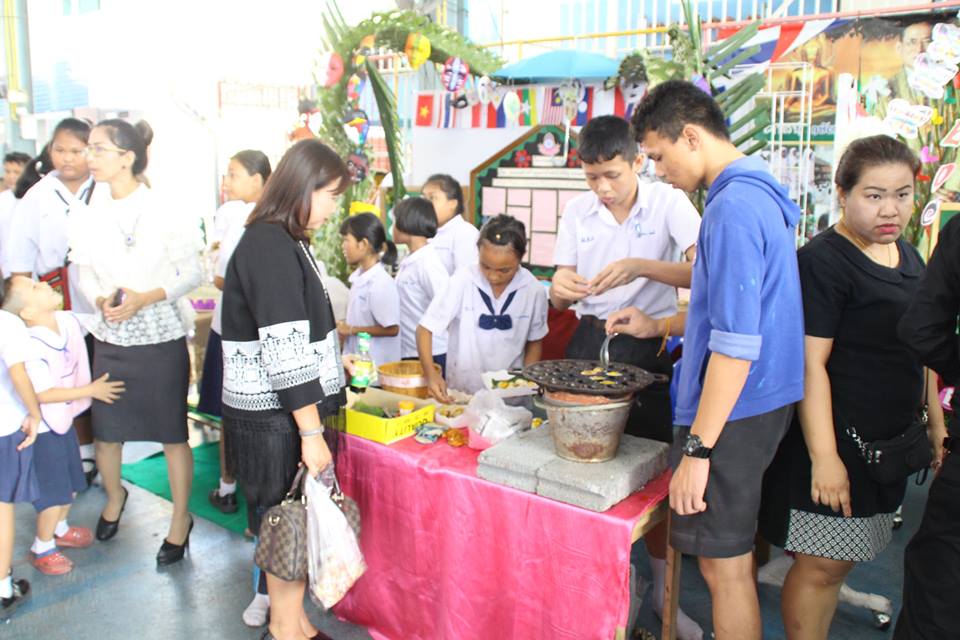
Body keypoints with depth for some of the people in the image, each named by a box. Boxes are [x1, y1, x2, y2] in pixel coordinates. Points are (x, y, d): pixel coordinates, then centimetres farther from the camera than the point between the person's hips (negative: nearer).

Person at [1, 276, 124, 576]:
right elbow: (43, 394, -27)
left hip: (64, 418, 8)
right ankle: (42, 548, 27)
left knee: (72, 483, 24)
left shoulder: (68, 320, -10)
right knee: (54, 493, 4)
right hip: (43, 428, -8)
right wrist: (90, 390, -22)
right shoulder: (30, 347, -31)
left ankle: (60, 529, 48)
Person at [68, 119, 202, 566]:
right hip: (110, 339, 4)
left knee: (172, 433, 4)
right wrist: (102, 301, -14)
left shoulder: (166, 213, -9)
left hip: (162, 337, -4)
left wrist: (146, 298, -20)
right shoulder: (90, 218, 2)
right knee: (105, 430, 13)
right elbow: (84, 275, 7)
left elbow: (191, 272, -7)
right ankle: (113, 496, 43)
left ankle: (181, 518, 22)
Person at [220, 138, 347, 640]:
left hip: (286, 412, 9)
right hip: (273, 420, -9)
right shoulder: (270, 247, -18)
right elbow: (285, 351, -22)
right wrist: (311, 432, -20)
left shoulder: (285, 242, 13)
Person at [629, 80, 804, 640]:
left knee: (724, 563, 4)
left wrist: (698, 450, -21)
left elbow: (737, 345, -24)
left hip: (733, 413, -10)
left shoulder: (734, 206, -20)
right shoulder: (760, 193, 11)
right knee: (734, 555, 20)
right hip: (761, 405, 10)